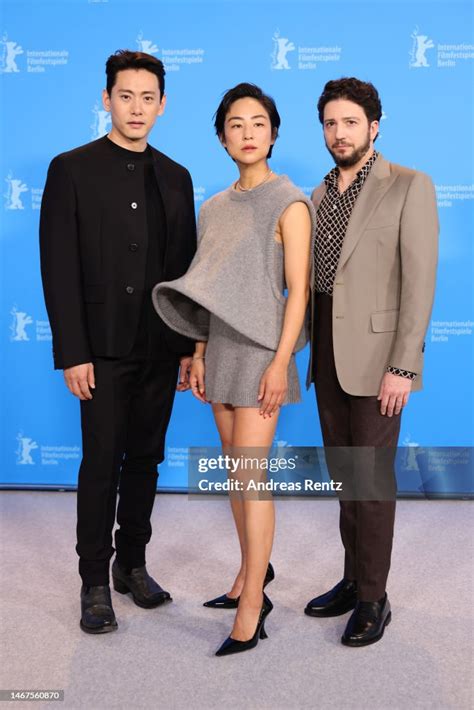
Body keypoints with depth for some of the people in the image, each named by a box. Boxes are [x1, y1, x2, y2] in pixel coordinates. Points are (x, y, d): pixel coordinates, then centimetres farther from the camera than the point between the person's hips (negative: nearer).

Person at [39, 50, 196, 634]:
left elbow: (186, 267, 10)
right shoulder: (72, 169, -2)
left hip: (161, 349, 4)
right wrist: (72, 354, -13)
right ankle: (95, 582, 16)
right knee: (101, 466, 1)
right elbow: (59, 269, -7)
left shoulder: (175, 178, 10)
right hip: (104, 348, -4)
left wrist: (190, 345, 6)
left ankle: (132, 563, 28)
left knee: (145, 460, 12)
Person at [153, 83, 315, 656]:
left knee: (250, 475, -7)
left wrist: (280, 362, -17)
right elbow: (208, 289, 13)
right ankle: (253, 569, 29)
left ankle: (251, 605, 3)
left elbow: (298, 289, -11)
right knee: (236, 469, 13)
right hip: (221, 348, 7)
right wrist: (199, 353, 9)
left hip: (261, 349, -6)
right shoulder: (214, 208, 12)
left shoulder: (289, 204, -7)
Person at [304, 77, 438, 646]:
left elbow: (420, 281, -12)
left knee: (371, 477, -1)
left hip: (376, 354, -6)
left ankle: (373, 597, 14)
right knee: (344, 473, 14)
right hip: (327, 353, 6)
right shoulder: (319, 196, 13)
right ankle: (353, 578, 28)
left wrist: (404, 366, -18)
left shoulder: (409, 187, -6)